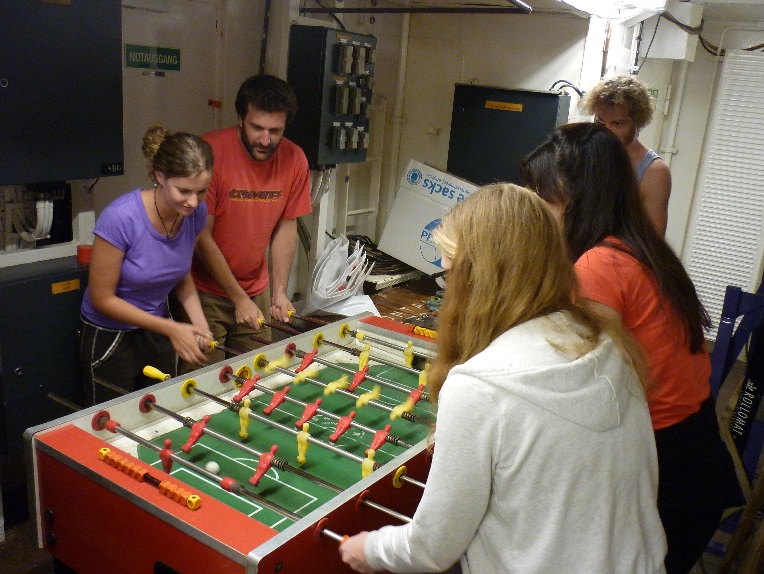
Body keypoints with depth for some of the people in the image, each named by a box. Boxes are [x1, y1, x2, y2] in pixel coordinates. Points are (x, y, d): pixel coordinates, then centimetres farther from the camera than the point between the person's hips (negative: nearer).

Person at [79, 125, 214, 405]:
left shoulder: (196, 212, -13)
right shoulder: (121, 218, -28)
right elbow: (102, 298, -18)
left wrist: (198, 321, -11)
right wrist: (171, 329, -19)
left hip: (157, 329, 5)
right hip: (110, 339, -4)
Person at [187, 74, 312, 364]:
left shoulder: (294, 159, -6)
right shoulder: (211, 152, -20)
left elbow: (286, 228, 3)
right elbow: (202, 236, -16)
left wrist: (279, 292, -4)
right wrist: (238, 298, -14)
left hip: (256, 290, 4)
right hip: (206, 290, -4)